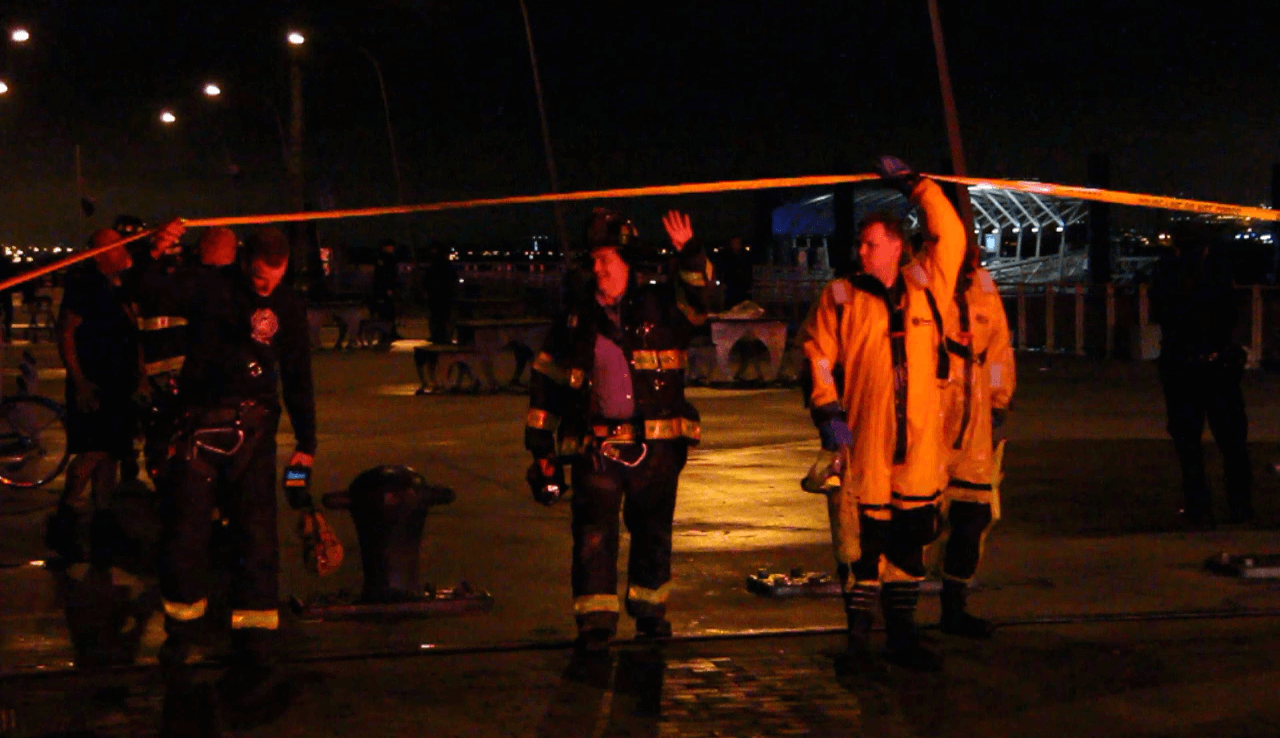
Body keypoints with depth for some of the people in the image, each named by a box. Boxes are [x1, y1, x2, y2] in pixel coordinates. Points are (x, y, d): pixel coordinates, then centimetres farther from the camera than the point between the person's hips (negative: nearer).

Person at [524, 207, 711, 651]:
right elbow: (545, 385, 11)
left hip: (656, 445, 0)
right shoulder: (574, 323, 9)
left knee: (652, 531, 11)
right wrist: (542, 450, 7)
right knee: (594, 533, -8)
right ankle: (595, 622, -2)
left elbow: (697, 300, -11)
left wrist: (689, 254, -28)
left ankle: (650, 612, 28)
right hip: (596, 447, 0)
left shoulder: (658, 308, 7)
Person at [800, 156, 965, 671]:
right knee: (861, 541, -1)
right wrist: (827, 412, -10)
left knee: (909, 540, 9)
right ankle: (858, 636, 11)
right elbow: (818, 357, 2)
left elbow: (950, 236, 12)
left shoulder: (926, 285, 10)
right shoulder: (841, 296, 4)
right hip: (861, 443, -2)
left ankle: (902, 634, 20)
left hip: (918, 444, 3)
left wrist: (914, 184, 13)